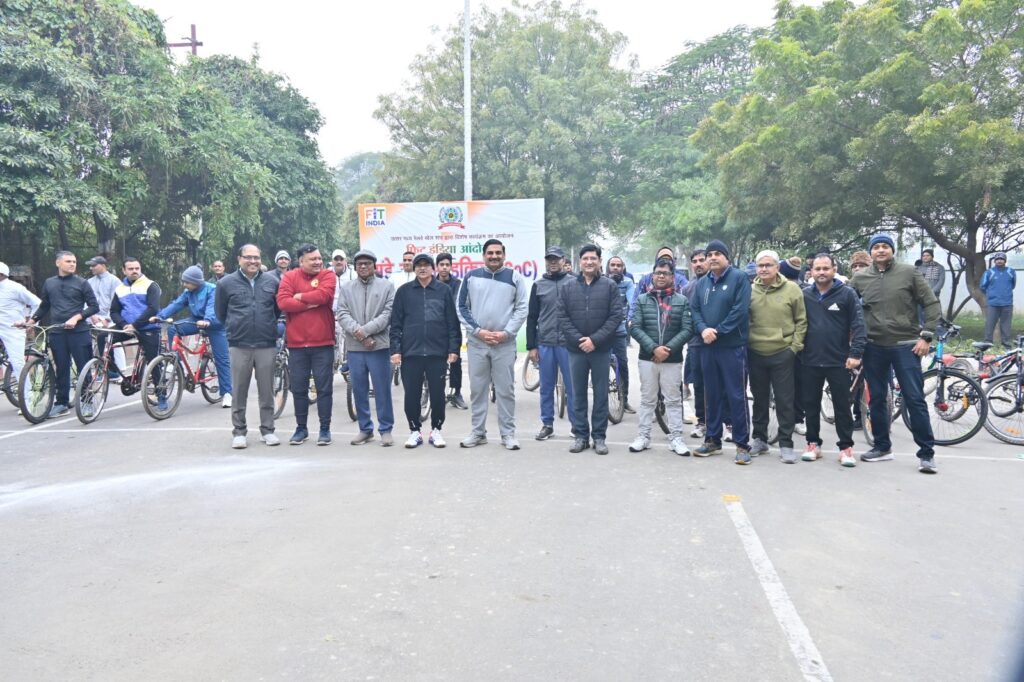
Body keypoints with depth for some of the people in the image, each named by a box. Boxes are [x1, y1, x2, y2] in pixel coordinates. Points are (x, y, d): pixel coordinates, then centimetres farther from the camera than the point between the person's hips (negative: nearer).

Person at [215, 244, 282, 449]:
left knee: (267, 391, 7)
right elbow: (220, 313, 12)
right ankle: (238, 431, 15)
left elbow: (279, 308, 16)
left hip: (267, 345, 1)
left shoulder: (272, 281, 4)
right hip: (239, 346, -1)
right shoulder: (227, 283, 1)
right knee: (239, 392, 6)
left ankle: (267, 430, 17)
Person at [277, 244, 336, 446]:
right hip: (296, 343, 2)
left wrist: (299, 297, -6)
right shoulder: (290, 277, 5)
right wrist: (311, 303, -13)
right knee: (298, 388, 9)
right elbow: (282, 302, -10)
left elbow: (323, 295, -17)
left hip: (323, 343, -1)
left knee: (324, 388, 4)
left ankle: (325, 429, 14)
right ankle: (301, 428, 22)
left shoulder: (328, 275, 2)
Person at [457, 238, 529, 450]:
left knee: (505, 389, 2)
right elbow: (462, 308, 6)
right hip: (476, 342, 1)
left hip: (505, 343, -1)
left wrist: (506, 332, -10)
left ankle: (508, 433, 11)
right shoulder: (471, 277, 7)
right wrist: (478, 331, -6)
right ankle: (478, 432, 17)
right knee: (477, 389, 6)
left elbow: (521, 309, 1)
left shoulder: (514, 277, 4)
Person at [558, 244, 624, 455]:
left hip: (601, 349, -1)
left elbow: (616, 316, -6)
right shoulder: (568, 287, 5)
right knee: (578, 394, 8)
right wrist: (578, 339, -12)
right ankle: (580, 435, 18)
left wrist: (595, 339, -14)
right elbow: (562, 316, 1)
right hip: (576, 349, 2)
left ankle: (599, 436, 15)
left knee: (601, 394, 6)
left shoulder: (610, 286, 0)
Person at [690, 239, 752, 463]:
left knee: (736, 396, -2)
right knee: (711, 395, 12)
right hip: (707, 347, 5)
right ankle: (713, 440, 23)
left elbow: (740, 310, -13)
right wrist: (703, 329, -11)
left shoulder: (739, 278, -5)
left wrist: (718, 331, -14)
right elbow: (695, 310, 9)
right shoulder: (702, 282, 13)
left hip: (733, 346, -5)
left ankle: (742, 444, 5)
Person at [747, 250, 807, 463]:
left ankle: (786, 444, 10)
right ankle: (759, 439, 25)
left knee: (785, 401, 2)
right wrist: (745, 343, 2)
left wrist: (796, 346, -6)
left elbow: (801, 320, -1)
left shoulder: (792, 289, -4)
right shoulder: (750, 290, 3)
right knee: (760, 399, 13)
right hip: (755, 354, 3)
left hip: (783, 354, -3)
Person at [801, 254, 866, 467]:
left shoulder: (847, 293, -4)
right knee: (811, 404, 10)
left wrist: (855, 353, -14)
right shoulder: (804, 295, 5)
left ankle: (846, 447, 13)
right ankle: (813, 443, 22)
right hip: (810, 361, 3)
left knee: (842, 405, 4)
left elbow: (858, 325, -7)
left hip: (839, 361, -3)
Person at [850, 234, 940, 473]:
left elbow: (932, 303, 0)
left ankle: (926, 452, 6)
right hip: (874, 348, 3)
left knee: (915, 399, -3)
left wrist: (925, 336, -7)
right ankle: (882, 447, 24)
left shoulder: (908, 273, -1)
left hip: (905, 346, -3)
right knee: (877, 399, 10)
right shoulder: (860, 278, 5)